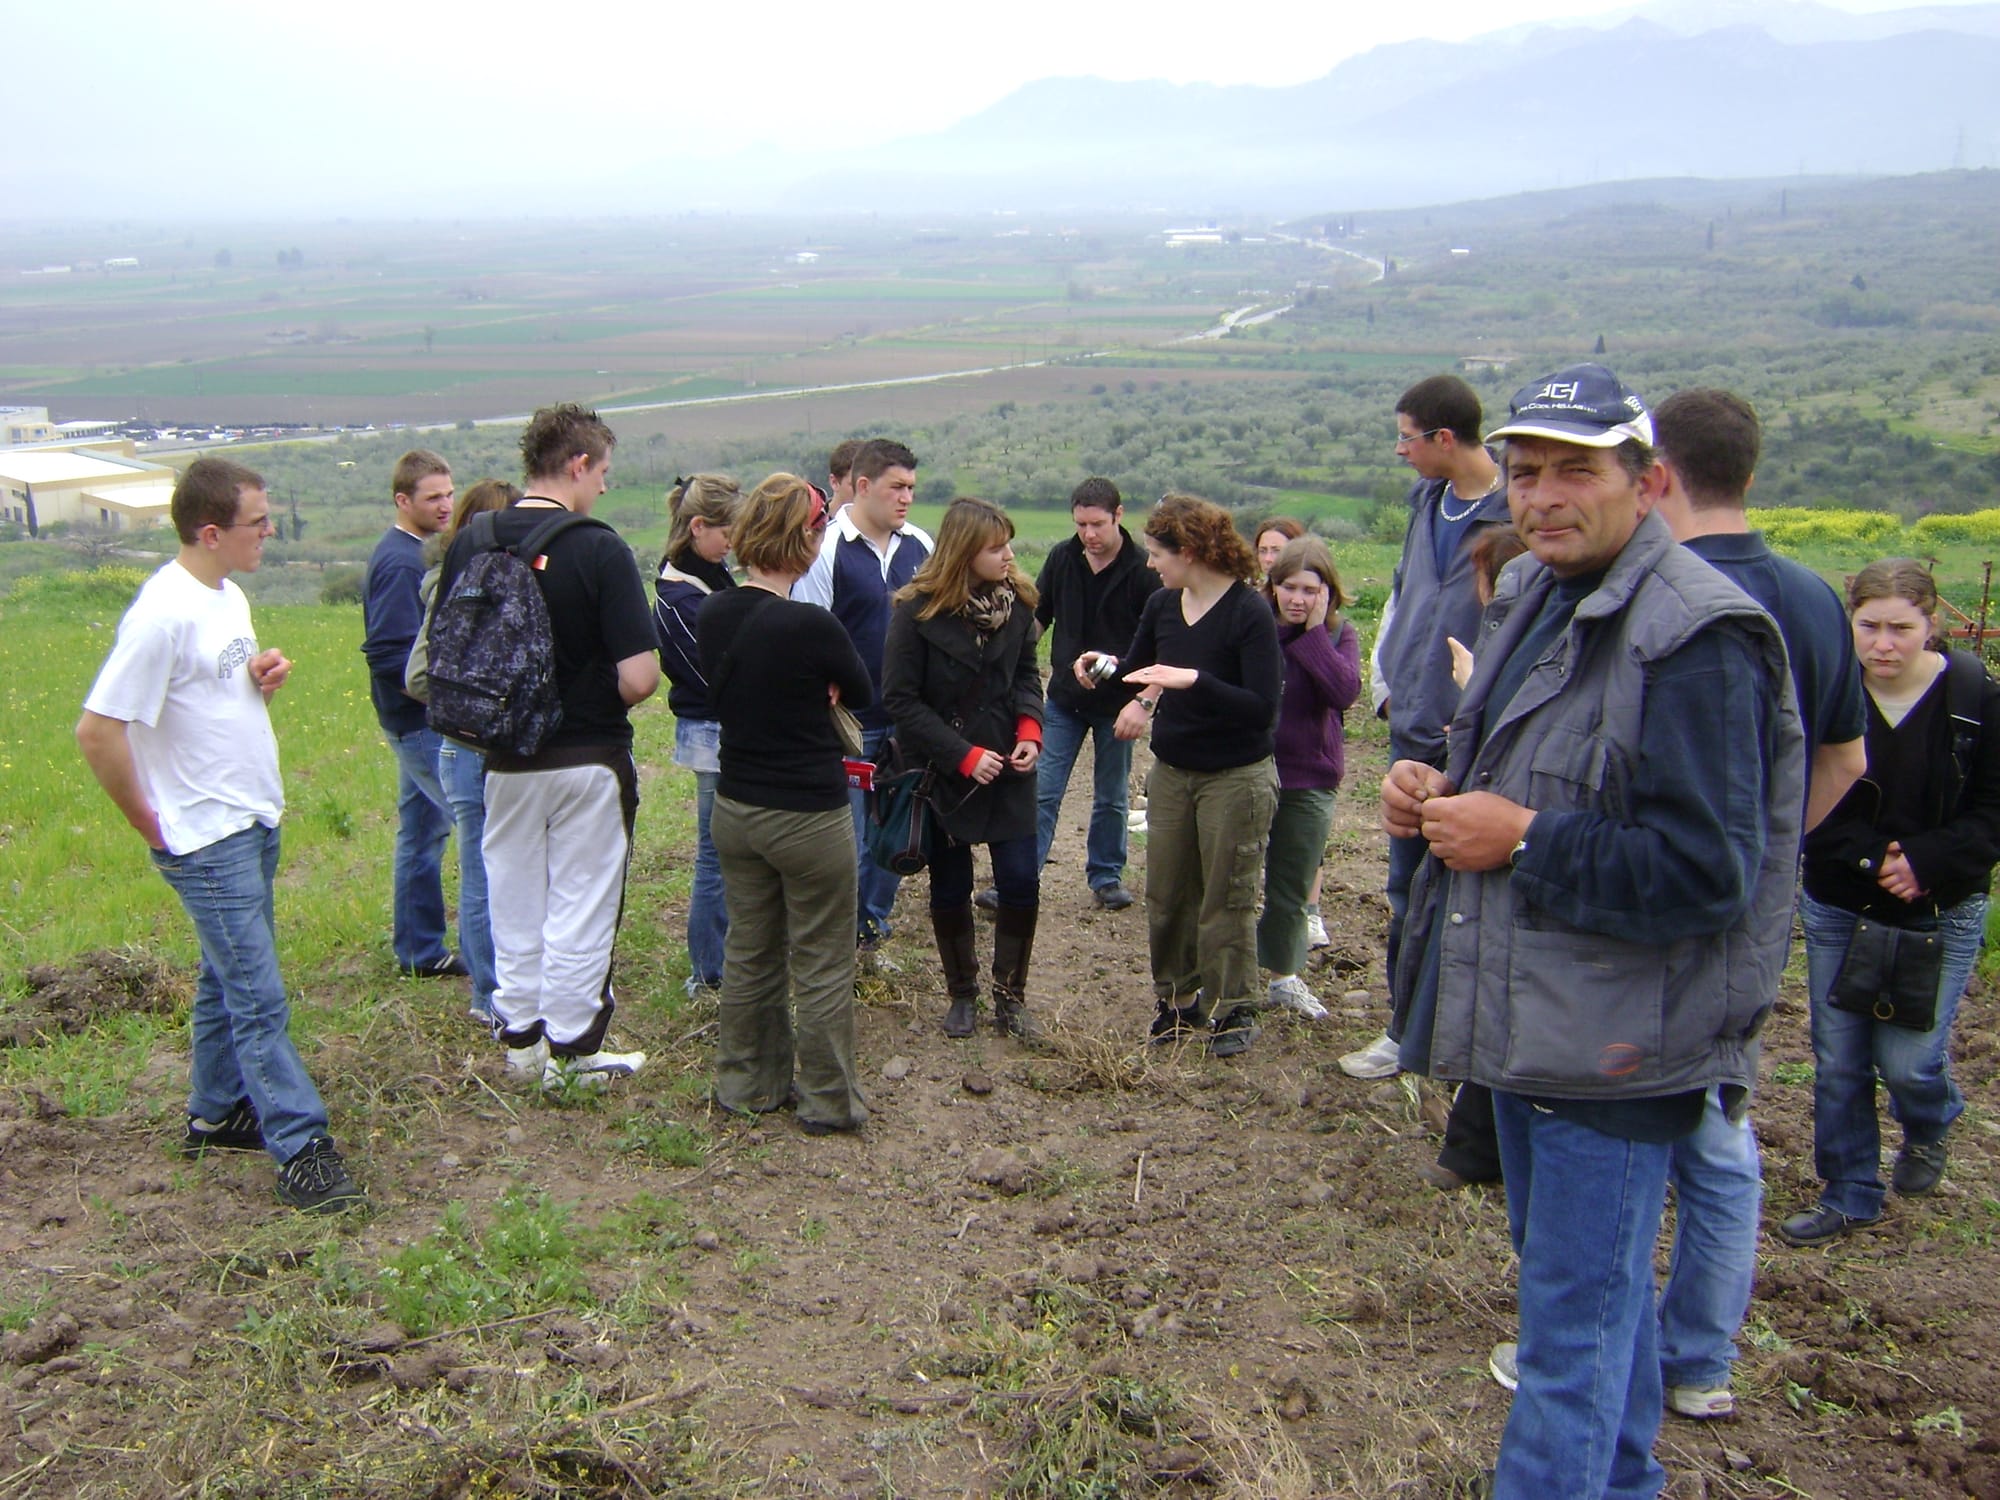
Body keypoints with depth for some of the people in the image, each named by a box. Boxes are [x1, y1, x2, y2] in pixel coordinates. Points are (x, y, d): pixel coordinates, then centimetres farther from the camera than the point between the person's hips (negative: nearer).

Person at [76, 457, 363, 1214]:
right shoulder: (164, 614, -21)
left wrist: (266, 675, 1)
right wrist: (152, 825, -14)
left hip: (254, 823, 9)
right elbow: (97, 730, -22)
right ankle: (300, 1149, -1)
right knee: (258, 998, -6)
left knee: (229, 979, 18)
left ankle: (216, 1114, 32)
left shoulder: (229, 597, 8)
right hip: (207, 839, -9)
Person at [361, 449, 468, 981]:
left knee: (423, 828, 14)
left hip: (417, 720, 10)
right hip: (422, 721, -10)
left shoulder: (414, 553, 13)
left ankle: (420, 952, 23)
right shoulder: (400, 562, -18)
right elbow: (387, 654, -23)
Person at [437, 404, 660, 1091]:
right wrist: (604, 701, 0)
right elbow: (639, 676, -21)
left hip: (504, 757, 5)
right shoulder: (600, 549, -18)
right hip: (588, 759, -4)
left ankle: (520, 1039, 27)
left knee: (514, 904, 17)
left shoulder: (471, 543, -4)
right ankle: (572, 1049, 16)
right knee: (581, 908, 8)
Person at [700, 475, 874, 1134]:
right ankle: (827, 1100, 19)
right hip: (809, 816, -7)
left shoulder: (712, 617, -2)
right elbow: (861, 691, -5)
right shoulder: (808, 625, -22)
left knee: (749, 952, 19)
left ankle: (747, 1083, 32)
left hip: (735, 807, 7)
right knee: (821, 966, 8)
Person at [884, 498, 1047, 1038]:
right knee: (950, 889, 8)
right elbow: (901, 699, -14)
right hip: (944, 771, -3)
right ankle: (962, 994, 26)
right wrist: (963, 755, -18)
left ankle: (1010, 994, 15)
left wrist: (1030, 730, -9)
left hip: (1007, 769, 3)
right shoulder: (918, 610, -15)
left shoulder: (1016, 600, -2)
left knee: (1021, 882, -2)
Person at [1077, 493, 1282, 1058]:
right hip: (1171, 771, 6)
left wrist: (1193, 680, -31)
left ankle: (1233, 1009, 19)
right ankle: (1180, 998, 27)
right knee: (1167, 894, 12)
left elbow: (1262, 708, -24)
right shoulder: (1162, 606, 1)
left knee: (1226, 900, 4)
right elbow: (1139, 669, 19)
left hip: (1235, 778, -6)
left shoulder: (1250, 612, -18)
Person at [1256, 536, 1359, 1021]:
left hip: (1309, 780, 2)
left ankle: (1284, 976, 33)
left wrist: (1314, 631, -20)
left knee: (1292, 888, 15)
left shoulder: (1339, 634, -3)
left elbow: (1345, 692, -21)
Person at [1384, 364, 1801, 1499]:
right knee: (1598, 1281, 26)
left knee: (1575, 1319, 0)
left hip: (1618, 1043, -10)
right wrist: (1439, 790, 4)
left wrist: (1522, 840, -20)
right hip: (1528, 1014, 10)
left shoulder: (1698, 636, -21)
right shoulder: (1534, 601, 10)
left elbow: (1704, 870, -27)